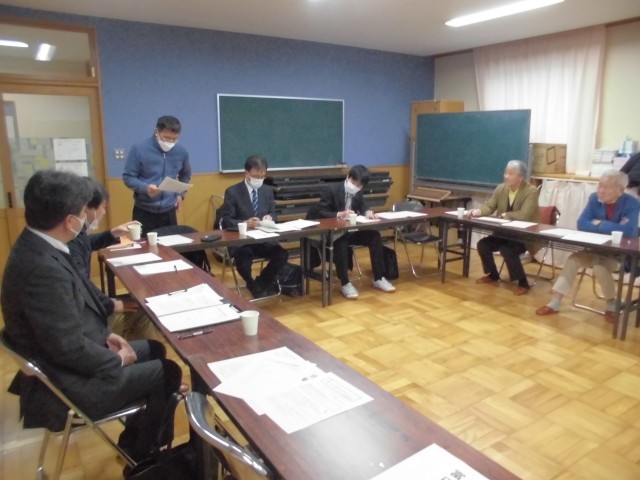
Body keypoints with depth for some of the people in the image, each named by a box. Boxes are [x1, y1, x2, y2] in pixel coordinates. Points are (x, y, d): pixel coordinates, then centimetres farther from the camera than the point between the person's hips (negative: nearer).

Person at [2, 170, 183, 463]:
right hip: (71, 381, -9)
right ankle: (140, 456, 24)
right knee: (168, 373, 0)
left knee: (155, 350, 17)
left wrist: (105, 335, 5)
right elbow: (70, 349, -28)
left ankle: (139, 441, 31)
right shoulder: (43, 269, -33)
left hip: (70, 354, 9)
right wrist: (118, 359, -12)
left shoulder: (35, 248, -2)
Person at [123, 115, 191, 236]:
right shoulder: (139, 149, -11)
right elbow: (128, 177, -9)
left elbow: (185, 175, 18)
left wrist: (181, 194, 6)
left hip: (169, 211, 3)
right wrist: (145, 188, -26)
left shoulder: (182, 152, 0)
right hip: (144, 211, -3)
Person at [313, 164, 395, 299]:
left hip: (352, 230, 6)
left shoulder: (358, 193, 4)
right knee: (340, 242, -37)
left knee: (375, 236, -14)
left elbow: (362, 207, 13)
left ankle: (378, 279, -4)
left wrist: (367, 212, -13)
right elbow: (320, 213, -16)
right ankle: (345, 283, -24)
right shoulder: (331, 189, -13)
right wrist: (339, 214, -33)